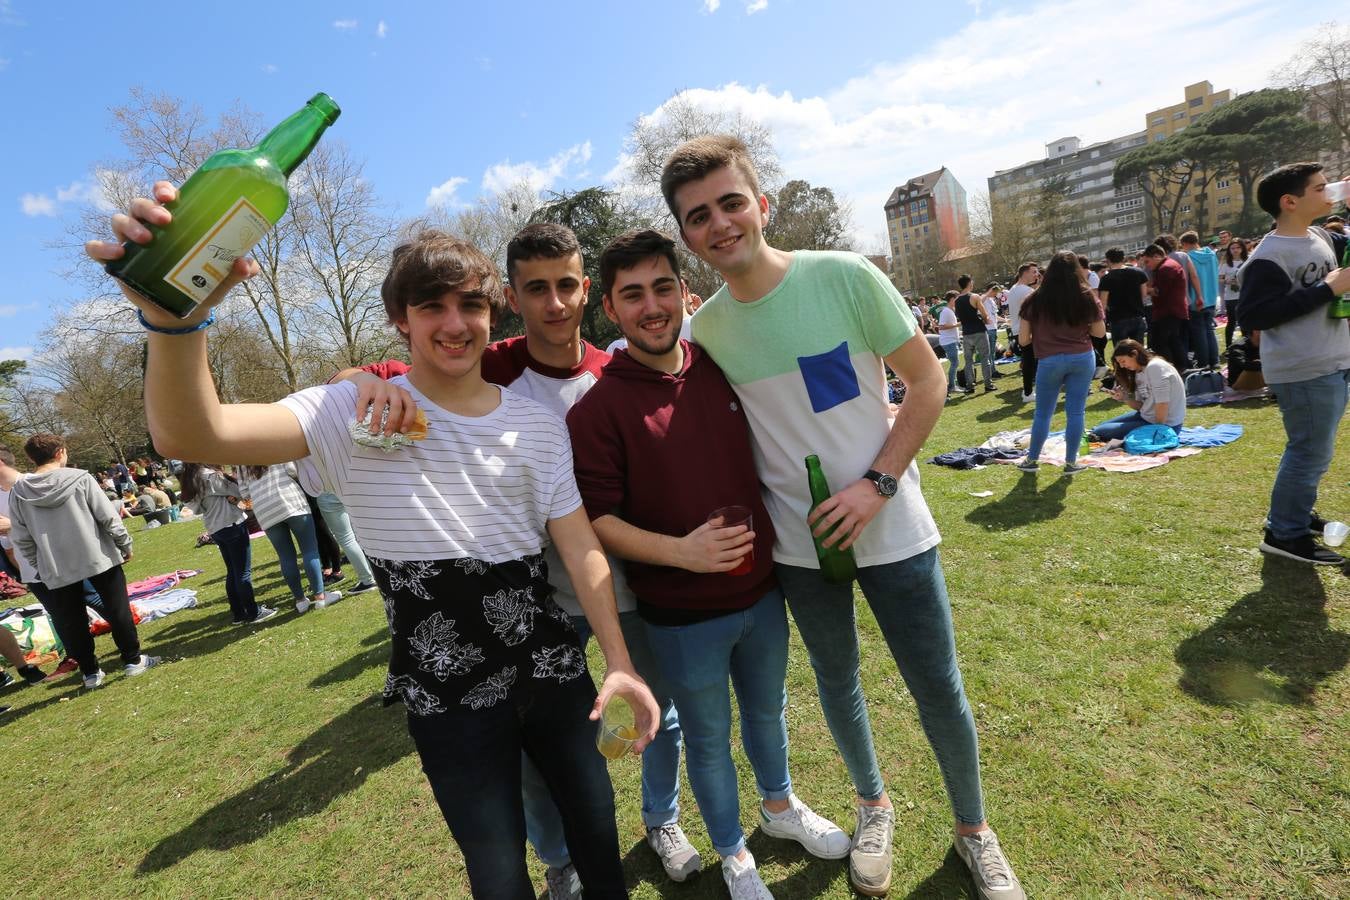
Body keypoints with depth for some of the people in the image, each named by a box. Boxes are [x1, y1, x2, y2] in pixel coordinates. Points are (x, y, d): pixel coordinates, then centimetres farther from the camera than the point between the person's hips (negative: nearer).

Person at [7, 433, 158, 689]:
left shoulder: (18, 493, -2)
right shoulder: (80, 479, -10)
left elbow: (21, 540, 2)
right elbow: (108, 517, -10)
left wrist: (40, 567, 14)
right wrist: (125, 544, 3)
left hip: (56, 569, 2)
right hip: (99, 558, -2)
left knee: (70, 622, 13)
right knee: (117, 611, 10)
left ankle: (90, 672, 21)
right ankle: (133, 660, 16)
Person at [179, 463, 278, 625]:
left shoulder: (188, 481, 8)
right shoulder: (210, 475, -18)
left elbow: (197, 508, 10)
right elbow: (239, 490, -13)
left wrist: (228, 497, -1)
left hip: (215, 529, 8)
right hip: (232, 525, -8)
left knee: (232, 572, 15)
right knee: (244, 571, -2)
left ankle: (238, 613, 20)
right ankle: (253, 613, 2)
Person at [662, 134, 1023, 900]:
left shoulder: (846, 277, -14)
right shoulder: (707, 327, -5)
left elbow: (927, 380, -8)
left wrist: (879, 484, -16)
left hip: (891, 526, -2)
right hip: (798, 543, 3)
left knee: (940, 689, 10)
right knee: (838, 682, 20)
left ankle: (974, 828, 40)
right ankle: (874, 805, 48)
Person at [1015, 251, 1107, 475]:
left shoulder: (1036, 300, -5)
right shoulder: (1086, 297, -2)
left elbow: (1025, 338, -3)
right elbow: (1100, 332, 4)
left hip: (1050, 361, -1)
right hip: (1083, 358, 1)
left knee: (1042, 413, 11)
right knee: (1076, 412, 6)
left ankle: (1032, 460, 21)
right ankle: (1071, 462, 12)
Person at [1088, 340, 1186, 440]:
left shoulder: (1155, 367, -19)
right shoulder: (1139, 372, 9)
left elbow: (1162, 403, -22)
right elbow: (1141, 406, 8)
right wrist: (1124, 398, -10)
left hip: (1165, 424, -10)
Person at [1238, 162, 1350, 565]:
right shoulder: (1268, 256, -16)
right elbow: (1253, 316, -23)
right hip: (1303, 372, -9)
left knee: (1311, 450, 18)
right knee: (1311, 453, -4)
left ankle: (1293, 513, 33)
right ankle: (1285, 534, 6)